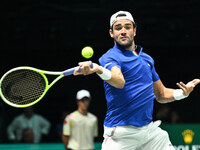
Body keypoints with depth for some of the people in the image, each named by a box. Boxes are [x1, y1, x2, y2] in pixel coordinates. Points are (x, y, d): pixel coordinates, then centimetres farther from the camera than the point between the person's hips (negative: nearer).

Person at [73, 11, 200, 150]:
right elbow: (119, 81, -29)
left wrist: (182, 93, 2)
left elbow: (161, 94, 22)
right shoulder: (109, 57, -6)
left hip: (150, 129, 6)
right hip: (121, 134, -5)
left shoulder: (147, 59, 16)